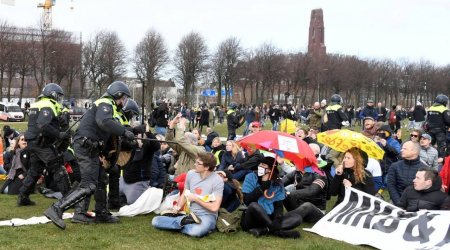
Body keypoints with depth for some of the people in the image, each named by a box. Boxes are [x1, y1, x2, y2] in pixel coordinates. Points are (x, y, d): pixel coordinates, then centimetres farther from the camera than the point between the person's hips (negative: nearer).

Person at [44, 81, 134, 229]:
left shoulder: (109, 108, 24)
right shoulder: (105, 104, -8)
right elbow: (104, 122, -28)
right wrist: (124, 132, -24)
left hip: (90, 148, 11)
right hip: (85, 146, -11)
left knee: (101, 180, 18)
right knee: (89, 185, -16)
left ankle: (102, 214, 29)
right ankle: (56, 209, -20)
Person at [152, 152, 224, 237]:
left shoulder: (217, 181, -12)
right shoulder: (191, 174, 4)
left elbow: (214, 208, -15)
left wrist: (195, 199, -9)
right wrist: (178, 206, -2)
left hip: (207, 216, -6)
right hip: (191, 214, 6)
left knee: (195, 231, -42)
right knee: (155, 221, -9)